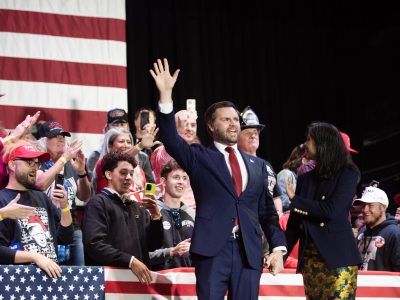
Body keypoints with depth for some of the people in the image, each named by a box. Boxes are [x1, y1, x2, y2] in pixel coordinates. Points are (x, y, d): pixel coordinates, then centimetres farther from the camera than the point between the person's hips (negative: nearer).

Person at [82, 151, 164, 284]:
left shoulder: (137, 208, 20)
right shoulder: (98, 203, 0)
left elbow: (153, 245, 16)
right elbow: (94, 245, -13)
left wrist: (156, 217, 0)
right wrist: (130, 261, -19)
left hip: (138, 277, 6)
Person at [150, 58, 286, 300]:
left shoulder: (257, 165, 18)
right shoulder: (199, 157, 8)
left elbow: (267, 212, 17)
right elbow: (172, 141, -9)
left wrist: (278, 246, 3)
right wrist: (166, 95, -19)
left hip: (249, 251, 3)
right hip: (213, 248, -3)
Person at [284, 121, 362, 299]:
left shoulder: (347, 174, 0)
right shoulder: (306, 178, 15)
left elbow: (331, 210, -13)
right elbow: (295, 222, 14)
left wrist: (294, 200, -3)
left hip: (338, 256, -5)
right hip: (310, 257, 5)